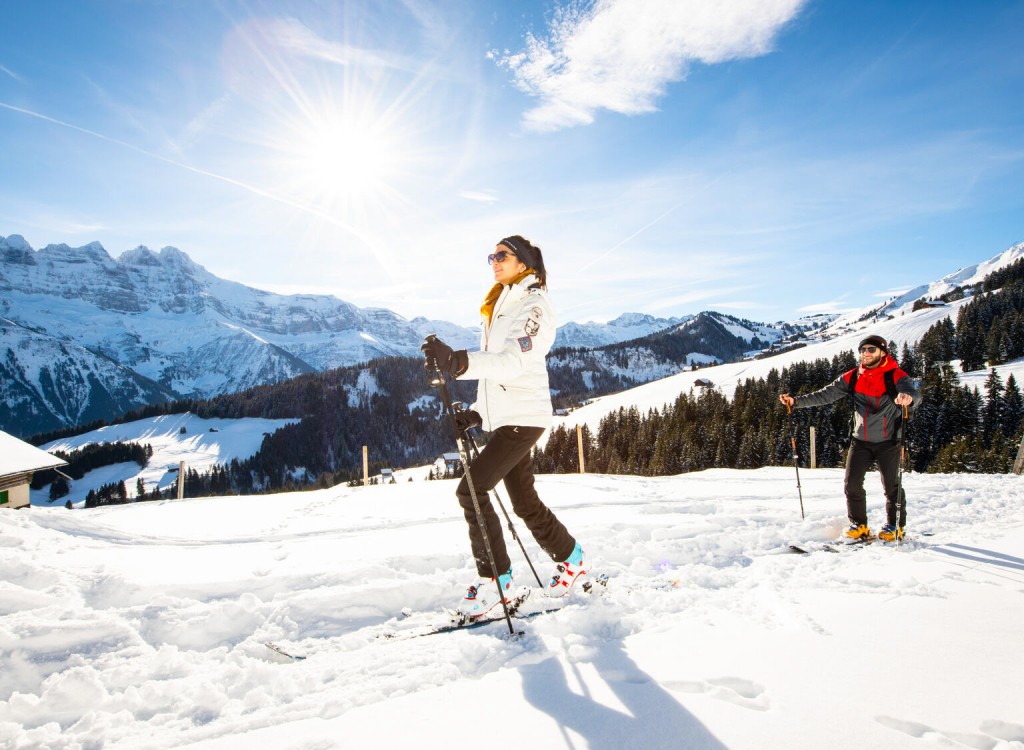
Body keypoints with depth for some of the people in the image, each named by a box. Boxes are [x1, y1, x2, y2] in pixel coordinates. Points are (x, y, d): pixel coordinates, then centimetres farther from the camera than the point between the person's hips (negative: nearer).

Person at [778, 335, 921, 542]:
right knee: (852, 484, 0)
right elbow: (826, 395, -2)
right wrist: (796, 401, -13)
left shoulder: (895, 376, -9)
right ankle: (859, 525, 16)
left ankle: (895, 526, 21)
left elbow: (915, 394, -25)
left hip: (889, 441, -3)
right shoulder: (852, 378, 2)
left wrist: (908, 398, -51)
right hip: (860, 441, 4)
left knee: (892, 485, 1)